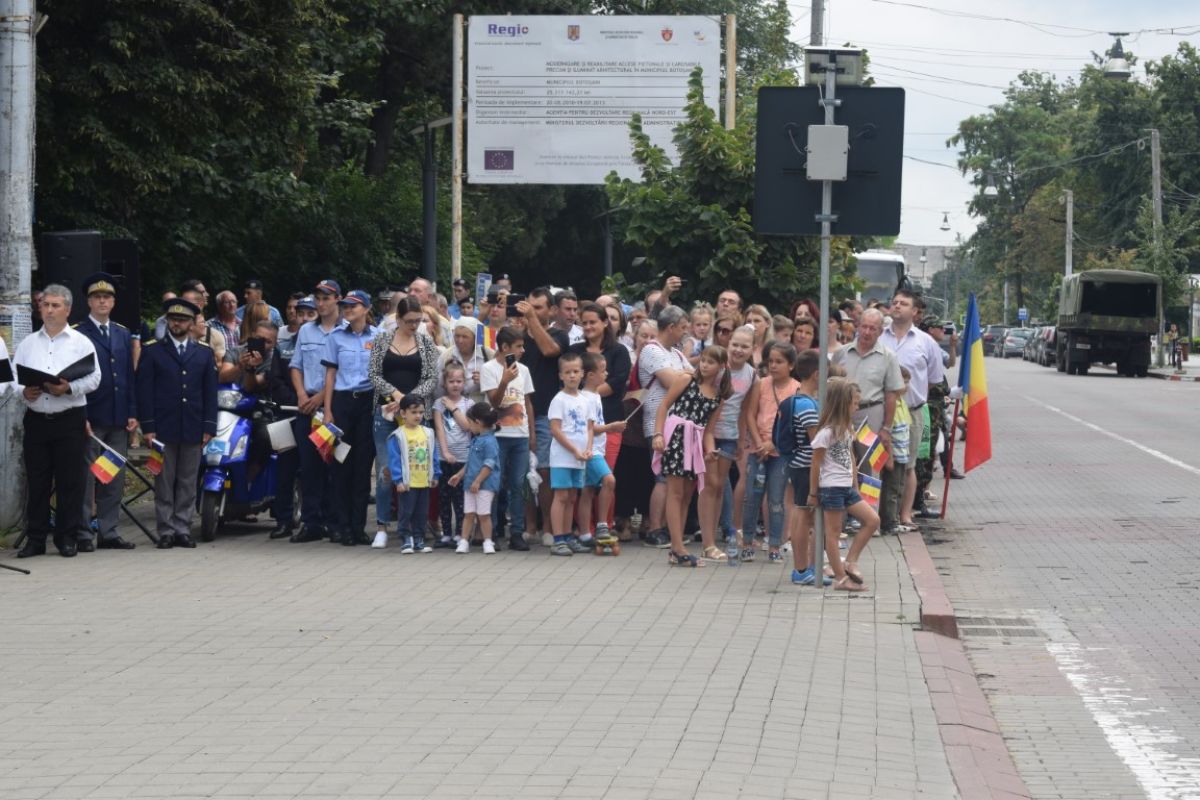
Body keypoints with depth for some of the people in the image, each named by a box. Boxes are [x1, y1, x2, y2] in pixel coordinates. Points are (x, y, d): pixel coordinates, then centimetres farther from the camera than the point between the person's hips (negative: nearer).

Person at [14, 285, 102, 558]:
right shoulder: (27, 343, 12)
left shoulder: (81, 343, 4)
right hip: (36, 420, 2)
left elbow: (93, 379, -3)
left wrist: (69, 388, -17)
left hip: (70, 420, -2)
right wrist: (24, 391, -10)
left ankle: (67, 538, 8)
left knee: (70, 481, 0)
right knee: (37, 481, 4)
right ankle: (35, 539, 10)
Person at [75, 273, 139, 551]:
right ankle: (83, 534, 1)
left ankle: (108, 532, 12)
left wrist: (133, 413, 6)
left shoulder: (123, 335, 15)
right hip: (90, 418, -5)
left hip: (119, 419, 5)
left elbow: (130, 375, 14)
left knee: (115, 478, 6)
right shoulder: (77, 335, -2)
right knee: (86, 476, -2)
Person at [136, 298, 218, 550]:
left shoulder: (204, 353, 13)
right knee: (164, 483, 0)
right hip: (163, 428, -2)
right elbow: (144, 390, 1)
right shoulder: (152, 350, 6)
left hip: (193, 430, 2)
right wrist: (147, 427, -7)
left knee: (188, 483, 4)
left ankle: (183, 529, 9)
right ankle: (166, 531, 3)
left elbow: (210, 393, 11)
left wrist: (209, 428, 3)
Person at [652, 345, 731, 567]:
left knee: (687, 495, 9)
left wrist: (710, 448, -6)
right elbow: (664, 405, -2)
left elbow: (709, 428, 12)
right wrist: (658, 434, -12)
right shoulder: (686, 380, 1)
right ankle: (678, 549, -10)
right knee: (676, 492, -7)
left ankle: (676, 550, 15)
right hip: (676, 434, -6)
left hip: (696, 441, 6)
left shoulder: (719, 395, 13)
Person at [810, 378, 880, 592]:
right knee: (833, 531, -2)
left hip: (847, 488, 9)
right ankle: (841, 578, 1)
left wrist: (855, 486, 17)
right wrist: (813, 493, -7)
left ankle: (850, 562, 8)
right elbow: (815, 465, -11)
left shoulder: (847, 428, 12)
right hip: (831, 488, -9)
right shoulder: (826, 433, -15)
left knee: (872, 520, 5)